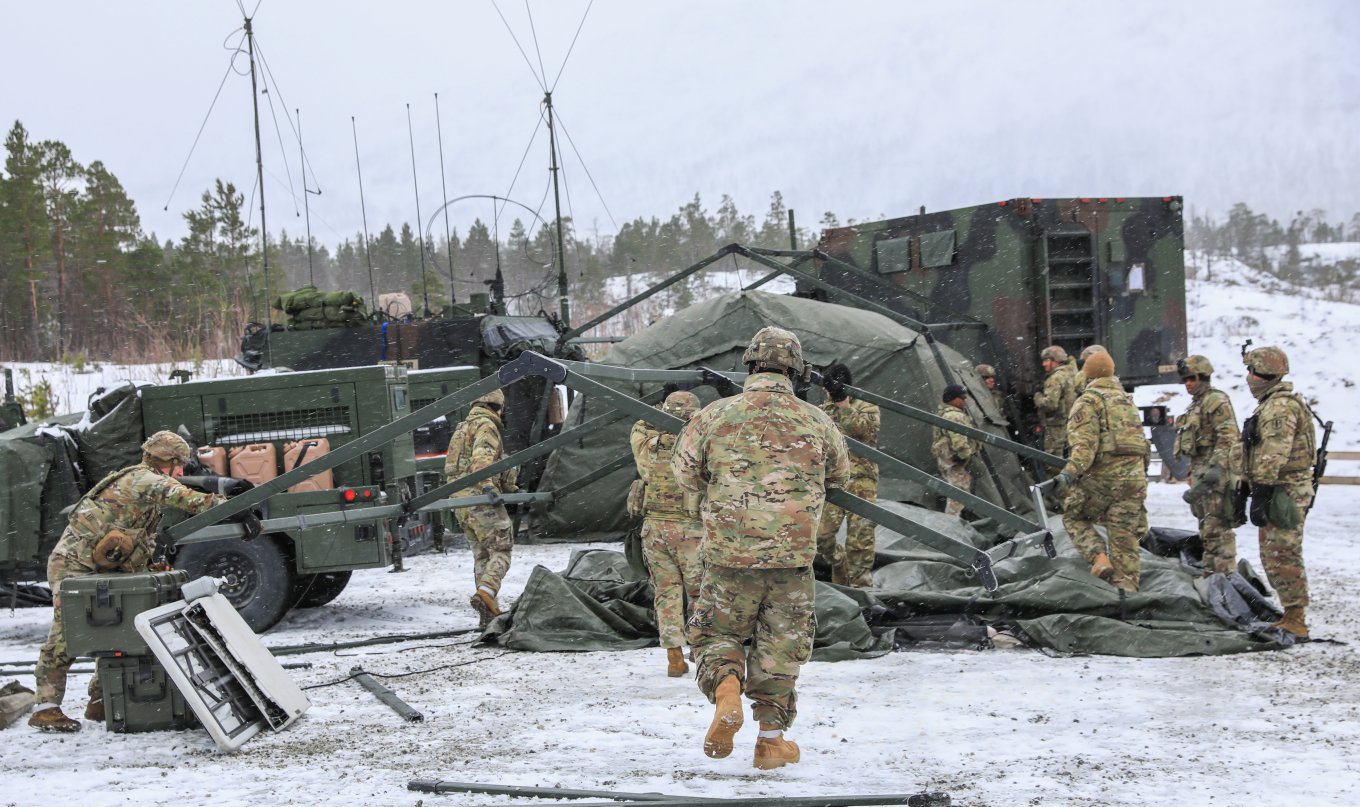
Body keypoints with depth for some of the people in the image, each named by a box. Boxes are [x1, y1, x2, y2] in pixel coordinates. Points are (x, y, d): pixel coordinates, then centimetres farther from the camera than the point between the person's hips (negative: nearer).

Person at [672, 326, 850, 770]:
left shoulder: (716, 415, -4)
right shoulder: (816, 422, 0)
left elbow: (684, 469, 9)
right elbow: (840, 475, 18)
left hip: (729, 553, -1)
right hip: (793, 556, 1)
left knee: (718, 632, 16)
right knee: (781, 646, 13)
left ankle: (725, 689, -13)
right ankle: (771, 738, 16)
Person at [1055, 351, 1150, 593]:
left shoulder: (1089, 401, -2)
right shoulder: (1128, 401, 21)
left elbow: (1085, 442, -17)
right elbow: (1140, 441, 26)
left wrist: (1071, 471, -25)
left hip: (1102, 475, -6)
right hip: (1134, 477, 6)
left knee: (1074, 516, 14)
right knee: (1124, 536, 7)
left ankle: (1099, 557, -7)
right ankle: (1127, 587, 2)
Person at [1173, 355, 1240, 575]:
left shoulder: (1217, 400, -9)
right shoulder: (1196, 405, 22)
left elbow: (1228, 437, -18)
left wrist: (1217, 466, -26)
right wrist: (1194, 474, 27)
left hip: (1215, 474, -10)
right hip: (1201, 473, 10)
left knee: (1216, 526, -13)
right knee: (1207, 527, 14)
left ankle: (1225, 572, -13)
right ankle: (1211, 572, 20)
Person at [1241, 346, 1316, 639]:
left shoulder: (1281, 406, -16)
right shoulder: (1272, 403, 21)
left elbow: (1274, 455, -23)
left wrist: (1261, 494, -25)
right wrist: (1256, 490, 26)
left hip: (1284, 491, -11)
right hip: (1281, 491, 11)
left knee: (1283, 556, -11)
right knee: (1274, 556, 14)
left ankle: (1295, 620, -9)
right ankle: (1291, 617, 19)